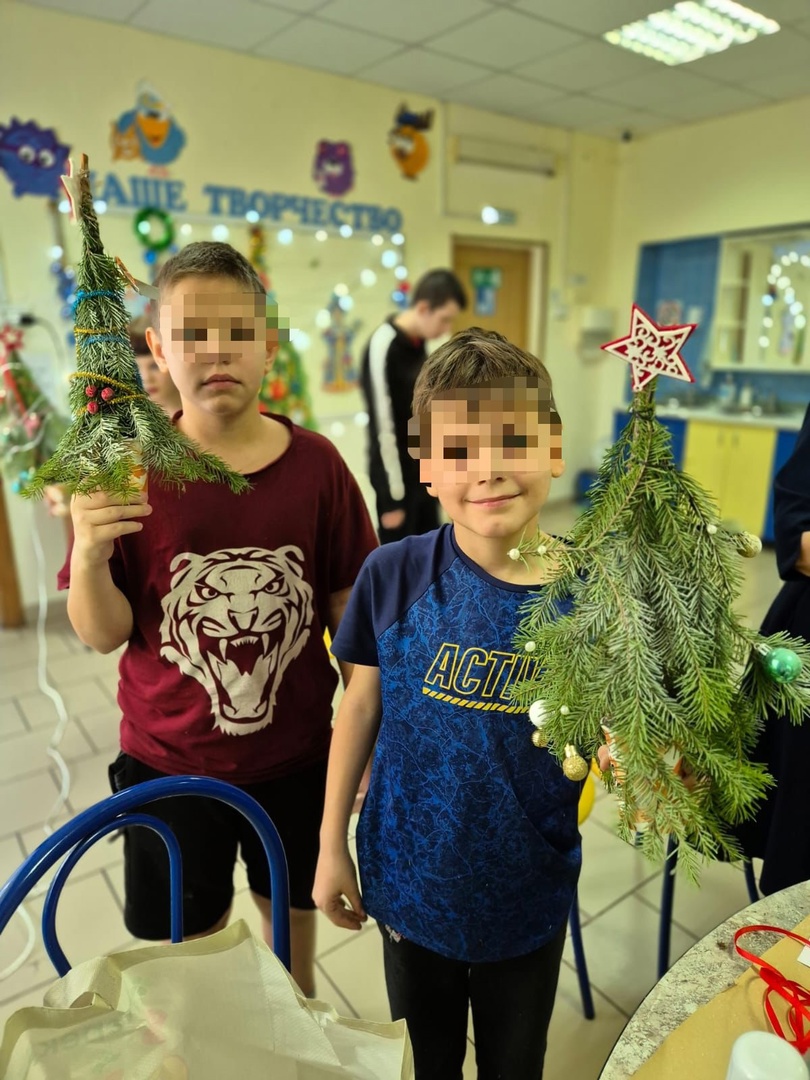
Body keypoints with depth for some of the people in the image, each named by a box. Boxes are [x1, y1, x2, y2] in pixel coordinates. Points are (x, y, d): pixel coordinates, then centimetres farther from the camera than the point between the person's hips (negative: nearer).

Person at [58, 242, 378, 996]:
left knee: (292, 909, 26)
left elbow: (348, 609, -4)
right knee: (184, 945, 23)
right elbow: (103, 635, -8)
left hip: (295, 756, 1)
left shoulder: (315, 463, -12)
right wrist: (90, 556, -29)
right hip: (167, 764, 0)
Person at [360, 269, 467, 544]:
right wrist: (392, 496, -19)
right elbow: (383, 428, -21)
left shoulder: (418, 343, 7)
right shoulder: (383, 347, -20)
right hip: (398, 476, -8)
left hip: (423, 471, 8)